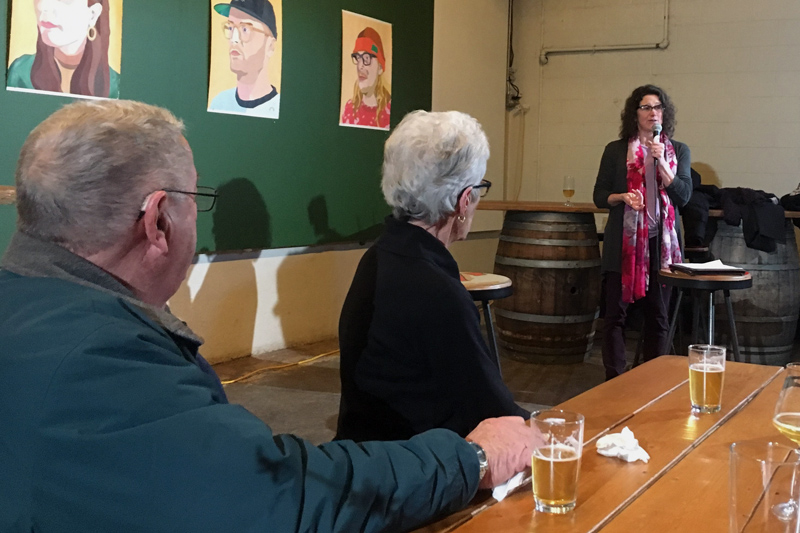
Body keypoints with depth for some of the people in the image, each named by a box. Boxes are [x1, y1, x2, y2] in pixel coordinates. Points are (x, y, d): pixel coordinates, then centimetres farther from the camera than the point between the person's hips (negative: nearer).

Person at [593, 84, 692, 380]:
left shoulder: (678, 151, 9)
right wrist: (622, 197, -14)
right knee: (616, 313, -3)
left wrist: (661, 162, -12)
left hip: (662, 241, 2)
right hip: (623, 241, -1)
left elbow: (683, 196, -1)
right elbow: (599, 196, 6)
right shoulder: (616, 150, 5)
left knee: (658, 315, 7)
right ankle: (614, 380, 3)